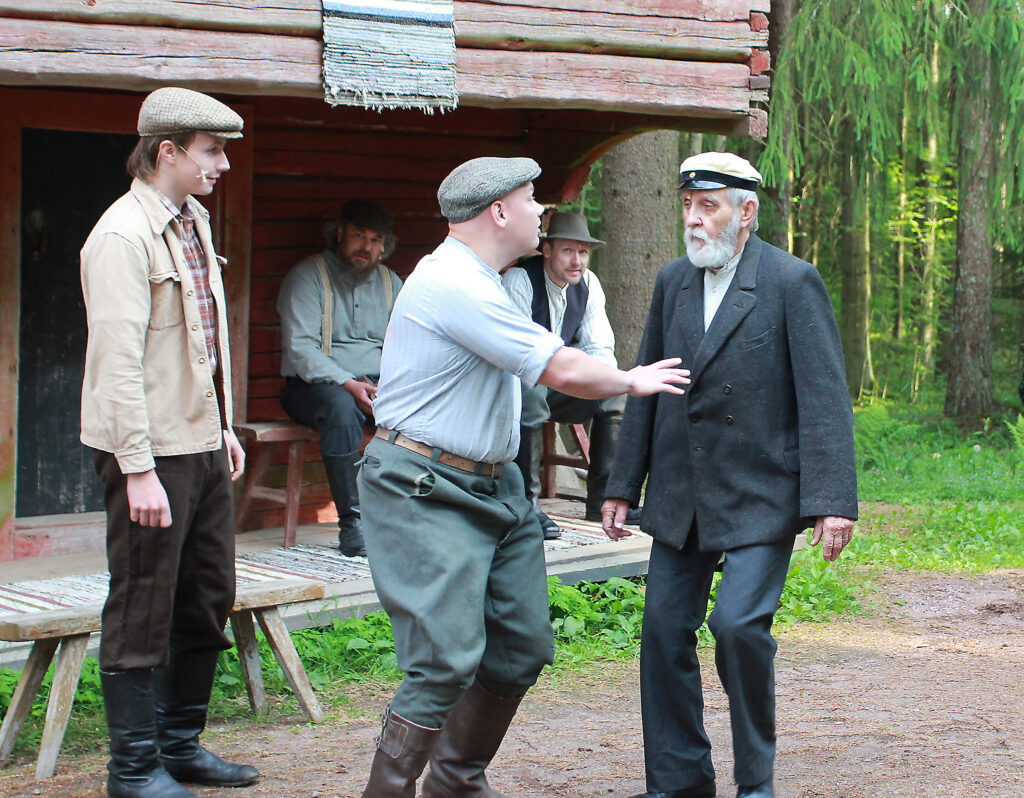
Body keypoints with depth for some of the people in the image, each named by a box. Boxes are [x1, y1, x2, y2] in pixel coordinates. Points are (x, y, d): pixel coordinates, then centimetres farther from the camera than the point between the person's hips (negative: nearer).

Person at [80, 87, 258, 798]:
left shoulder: (195, 221, 13)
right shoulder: (124, 236, -16)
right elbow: (118, 360, -20)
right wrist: (138, 468, -22)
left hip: (203, 445, 9)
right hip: (152, 451, -9)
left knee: (209, 599, 14)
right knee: (143, 612, 0)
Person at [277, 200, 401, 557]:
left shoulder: (390, 283, 18)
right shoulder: (308, 275, 0)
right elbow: (300, 347, -11)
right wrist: (348, 383, -25)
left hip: (378, 383, 5)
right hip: (315, 385, -5)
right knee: (341, 407, -39)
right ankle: (352, 523, -34)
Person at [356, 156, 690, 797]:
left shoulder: (477, 282, 15)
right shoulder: (454, 286, -20)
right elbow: (563, 371, -20)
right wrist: (631, 381, -3)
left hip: (492, 485, 10)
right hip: (426, 494, -10)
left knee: (522, 647, 10)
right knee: (448, 660, -15)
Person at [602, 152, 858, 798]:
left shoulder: (793, 283, -8)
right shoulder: (673, 283, 9)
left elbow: (825, 398, -12)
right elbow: (645, 390, 15)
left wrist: (833, 500, -19)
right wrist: (623, 485, 12)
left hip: (760, 496, -6)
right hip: (680, 499, 6)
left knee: (739, 624, -16)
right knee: (665, 630, 4)